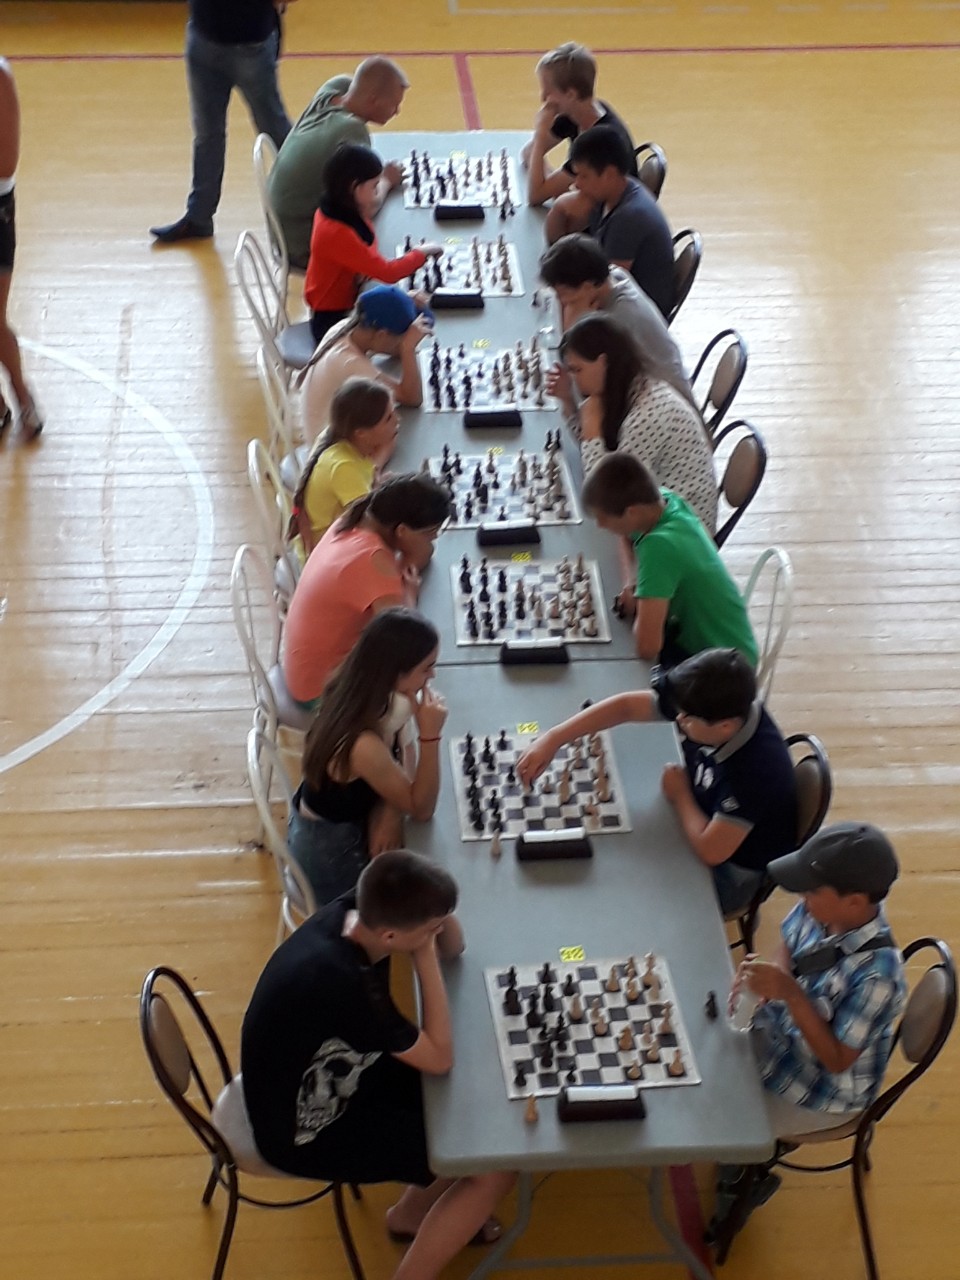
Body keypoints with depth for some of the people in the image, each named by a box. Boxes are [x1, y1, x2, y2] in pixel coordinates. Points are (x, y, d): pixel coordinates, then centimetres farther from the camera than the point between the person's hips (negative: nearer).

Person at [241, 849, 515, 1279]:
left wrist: (436, 927, -19)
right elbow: (439, 1059, -23)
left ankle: (414, 1212, 29)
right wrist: (426, 954, -25)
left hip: (332, 1079, 8)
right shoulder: (344, 984, -39)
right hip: (308, 1129, -8)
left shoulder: (351, 911, -16)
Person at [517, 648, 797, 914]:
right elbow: (626, 706, -13)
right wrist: (552, 739, -19)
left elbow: (711, 850, -34)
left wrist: (679, 794, -18)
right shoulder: (711, 706, -21)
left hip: (731, 870, -7)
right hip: (704, 822, 7)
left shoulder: (755, 767, -40)